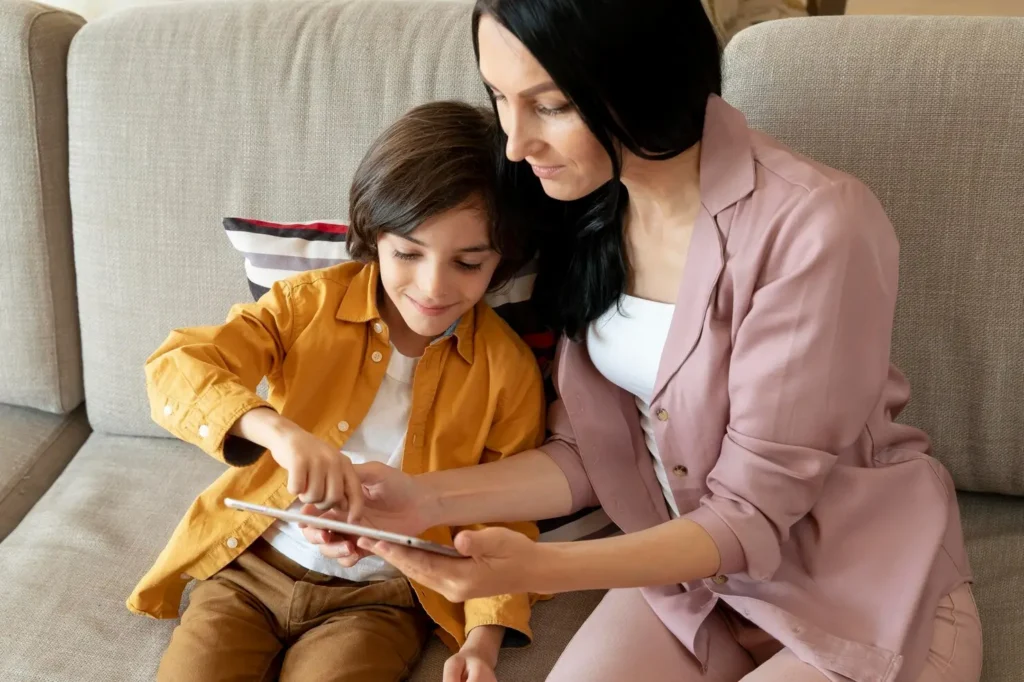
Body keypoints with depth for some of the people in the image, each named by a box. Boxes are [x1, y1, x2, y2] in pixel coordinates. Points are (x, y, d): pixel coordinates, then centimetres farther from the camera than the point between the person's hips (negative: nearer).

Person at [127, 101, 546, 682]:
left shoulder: (509, 370, -5)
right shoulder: (311, 302, -5)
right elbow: (176, 370, -17)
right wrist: (278, 430, -37)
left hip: (379, 597, -1)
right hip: (250, 567, 1)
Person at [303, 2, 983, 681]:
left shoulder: (817, 229, -26)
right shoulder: (586, 211, -5)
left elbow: (752, 512, -21)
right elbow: (587, 452, -2)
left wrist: (542, 568, -34)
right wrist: (428, 498, -18)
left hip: (870, 591, -3)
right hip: (690, 569, 4)